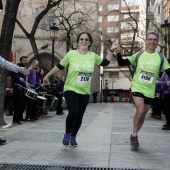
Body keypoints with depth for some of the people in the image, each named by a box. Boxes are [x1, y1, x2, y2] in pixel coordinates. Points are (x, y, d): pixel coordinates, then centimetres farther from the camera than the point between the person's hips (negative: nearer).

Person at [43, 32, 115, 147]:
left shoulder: (93, 56, 1)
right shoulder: (71, 54, -8)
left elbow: (105, 62, 13)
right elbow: (59, 66, 0)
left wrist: (111, 51, 3)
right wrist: (47, 76, 2)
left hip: (85, 92, 4)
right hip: (71, 90, -3)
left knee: (79, 117, 8)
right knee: (73, 112, -22)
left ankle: (73, 137, 32)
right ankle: (67, 134, 5)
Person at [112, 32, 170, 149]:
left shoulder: (160, 58, 0)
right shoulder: (138, 55, 0)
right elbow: (122, 63, -1)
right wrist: (118, 53, -17)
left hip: (149, 91, 2)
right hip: (137, 88, -2)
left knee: (143, 115, 12)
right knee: (140, 111, -18)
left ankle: (135, 135, 33)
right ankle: (134, 135, 4)